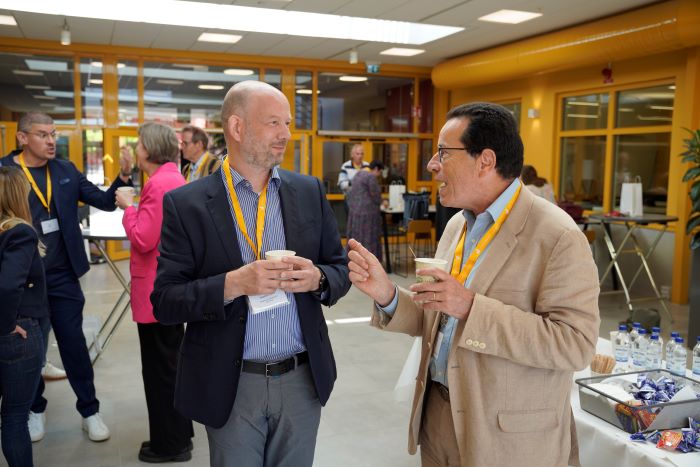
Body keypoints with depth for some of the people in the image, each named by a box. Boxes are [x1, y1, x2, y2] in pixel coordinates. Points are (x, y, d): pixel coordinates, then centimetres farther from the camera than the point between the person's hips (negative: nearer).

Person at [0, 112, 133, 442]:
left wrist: (123, 177, -15)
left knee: (74, 344, 9)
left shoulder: (65, 170, 2)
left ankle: (89, 411, 22)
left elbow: (105, 202, 1)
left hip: (63, 276, 2)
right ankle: (35, 408, 36)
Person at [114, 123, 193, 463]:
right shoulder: (174, 178, 12)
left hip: (157, 289, -10)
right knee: (172, 363, 20)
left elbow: (143, 239, -21)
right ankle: (178, 434, 33)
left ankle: (169, 444, 16)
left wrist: (128, 207, -7)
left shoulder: (159, 184, -19)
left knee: (160, 368, 2)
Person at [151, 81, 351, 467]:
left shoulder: (309, 192, 2)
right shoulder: (186, 204, -8)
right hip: (230, 386, -2)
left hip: (303, 378, 3)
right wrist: (232, 284, -24)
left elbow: (340, 270, 7)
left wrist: (317, 278, -15)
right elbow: (164, 302, -10)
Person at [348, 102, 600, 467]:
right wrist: (388, 295, -9)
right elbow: (437, 321, 9)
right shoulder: (457, 225, 6)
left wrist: (472, 306, -27)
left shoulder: (558, 236, -17)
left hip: (507, 436, -6)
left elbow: (576, 344, -23)